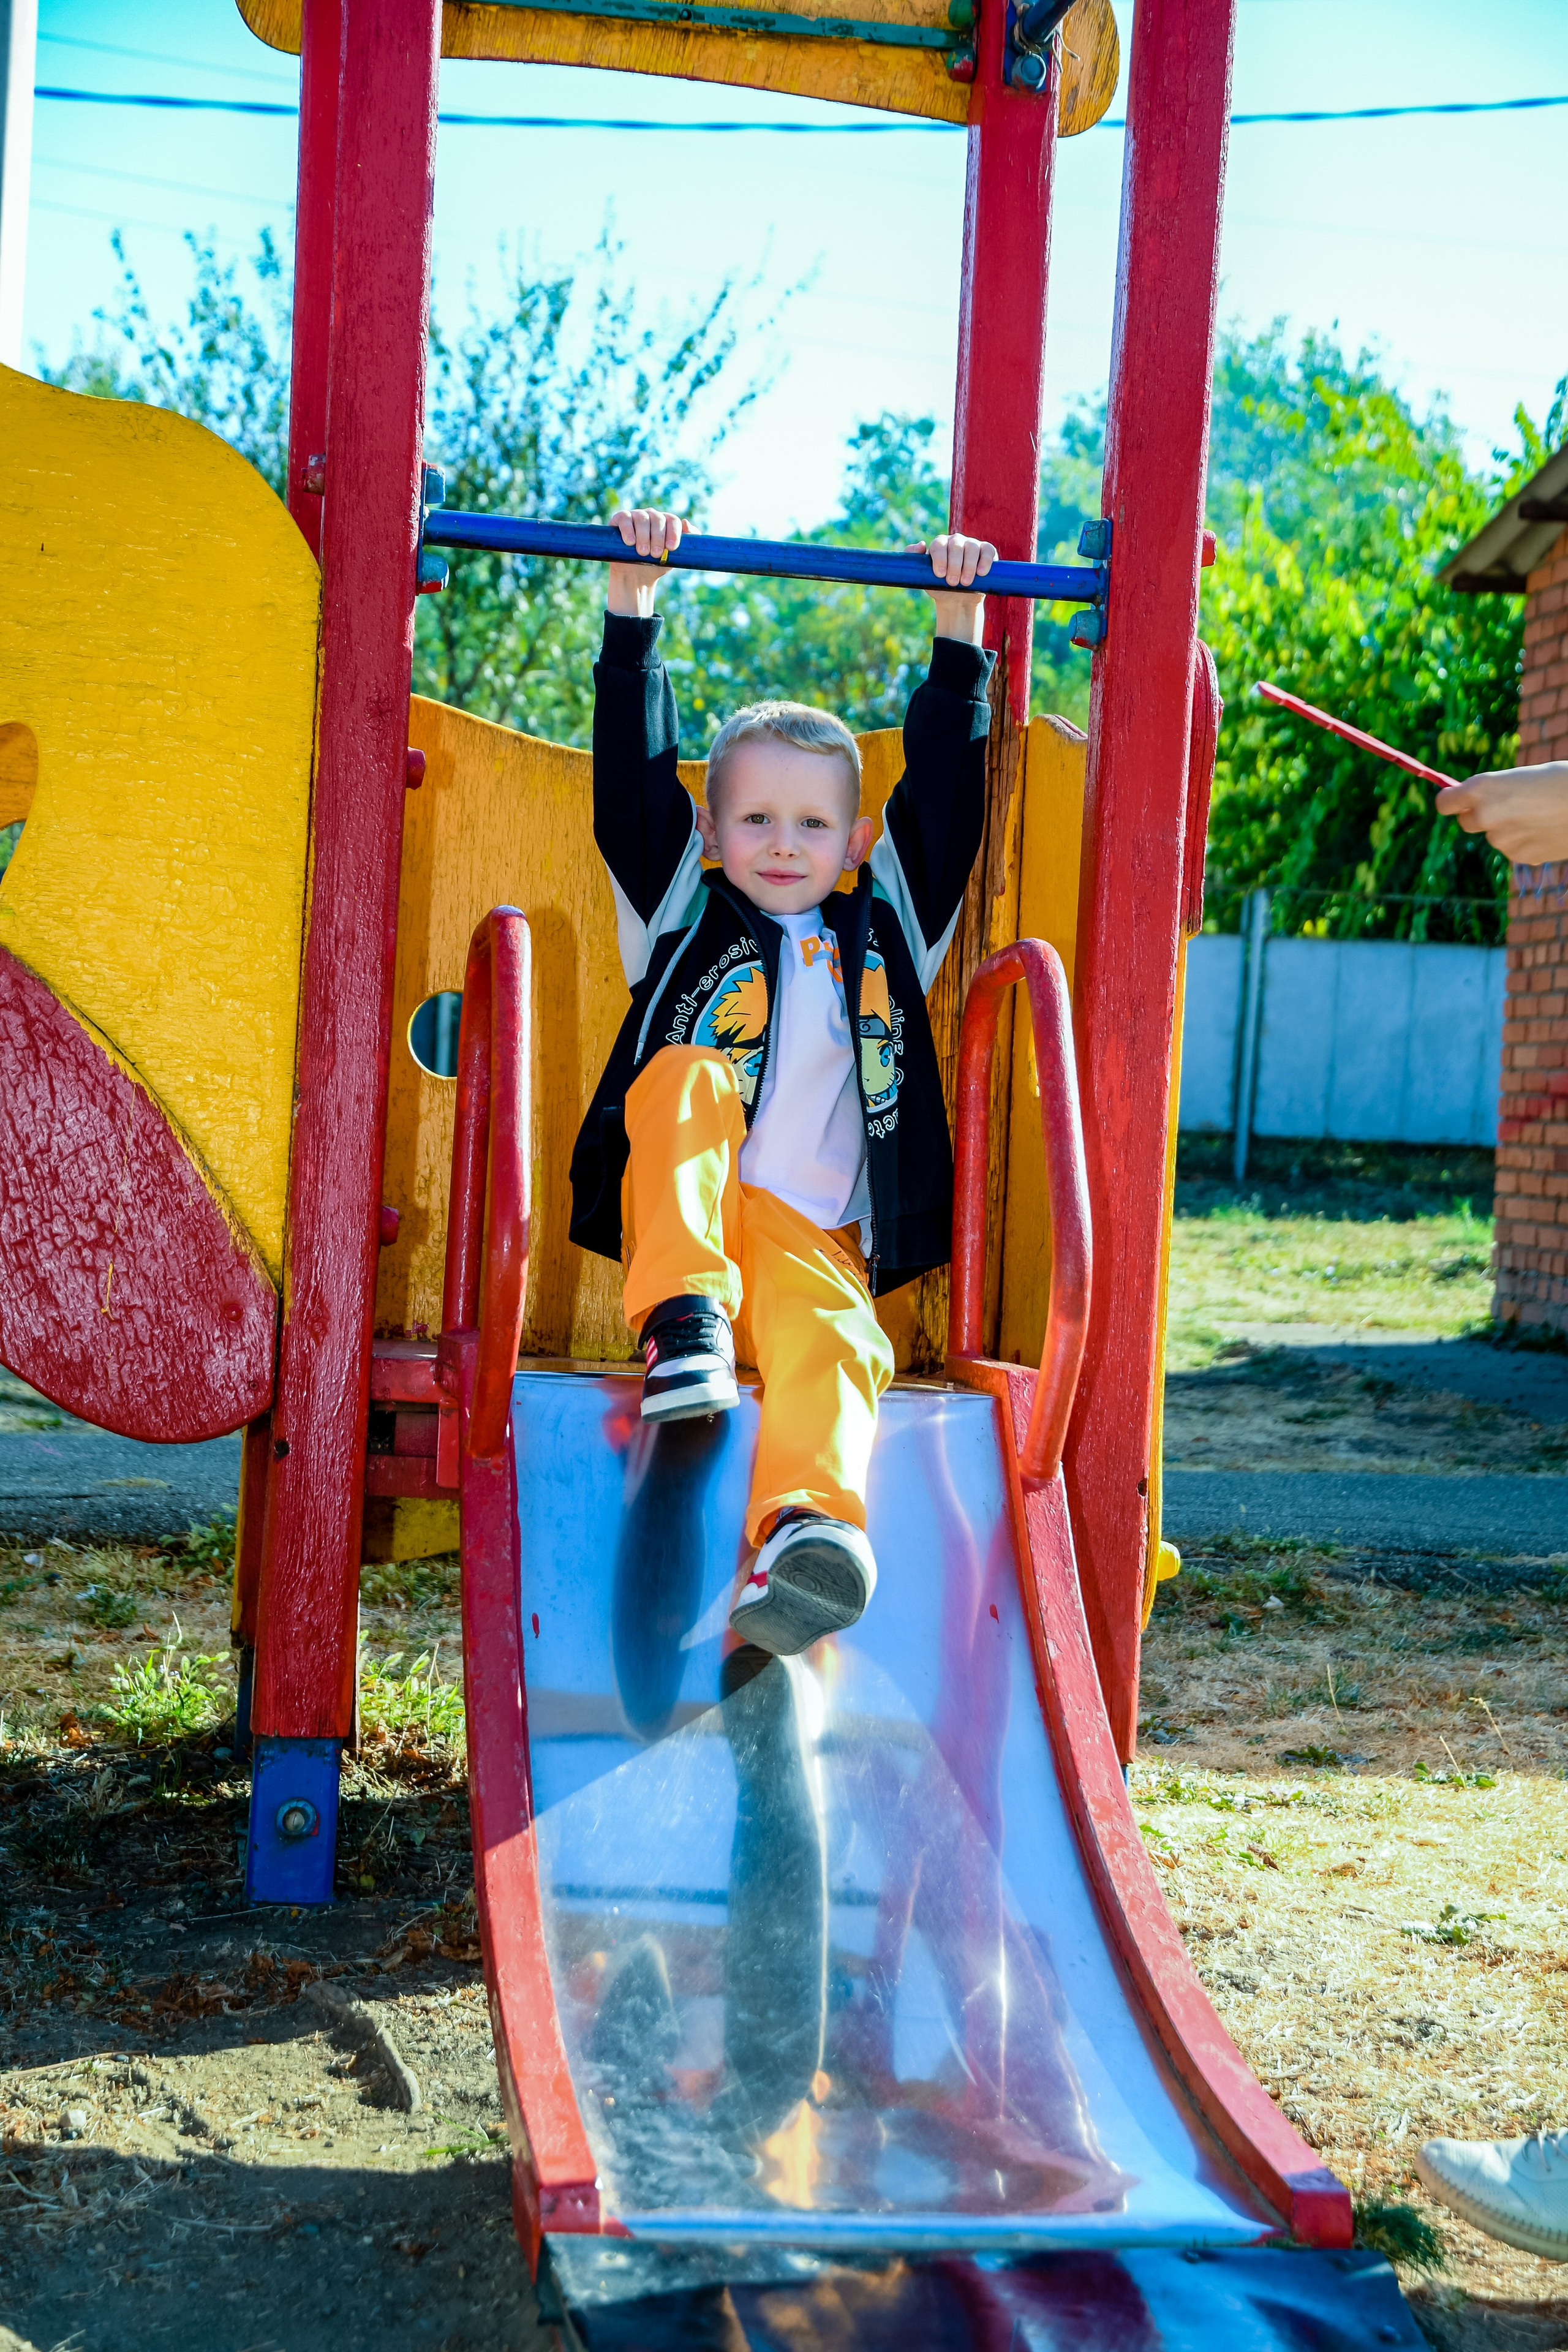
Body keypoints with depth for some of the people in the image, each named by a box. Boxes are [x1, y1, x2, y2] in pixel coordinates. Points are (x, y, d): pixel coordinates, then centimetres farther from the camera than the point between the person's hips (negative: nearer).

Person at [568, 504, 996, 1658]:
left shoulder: (885, 933, 22)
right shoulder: (687, 915, 17)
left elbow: (942, 795, 21)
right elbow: (636, 775, 10)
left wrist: (960, 627, 20)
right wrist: (634, 599, 7)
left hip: (814, 1245, 0)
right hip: (681, 1223, 0)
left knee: (833, 1346, -33)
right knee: (686, 1078, -28)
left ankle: (807, 1527, -60)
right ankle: (686, 1324, -35)